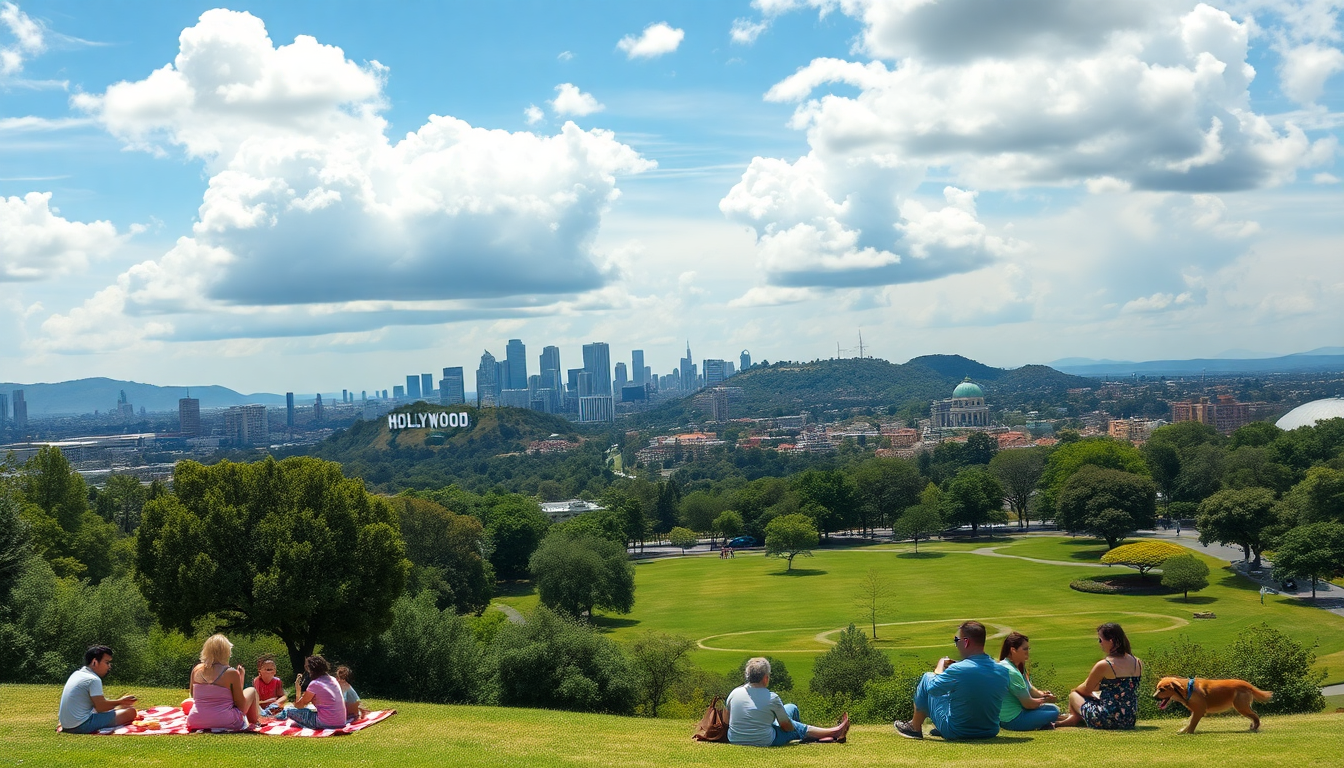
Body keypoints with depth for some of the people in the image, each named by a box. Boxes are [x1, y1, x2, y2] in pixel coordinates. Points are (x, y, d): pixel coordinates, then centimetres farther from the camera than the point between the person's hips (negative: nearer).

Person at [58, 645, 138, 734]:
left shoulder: (77, 674, 14)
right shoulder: (94, 680, -14)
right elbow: (100, 707, -19)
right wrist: (120, 702, -4)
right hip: (82, 726, -10)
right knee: (130, 711, -12)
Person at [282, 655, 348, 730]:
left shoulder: (314, 684, -9)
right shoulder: (333, 680, 12)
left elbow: (298, 706, 1)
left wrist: (298, 690, 13)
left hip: (326, 723, -7)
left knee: (289, 710, 0)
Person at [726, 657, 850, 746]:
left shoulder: (734, 693, -7)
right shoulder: (772, 698, -17)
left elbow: (727, 721, 9)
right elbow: (786, 726, -6)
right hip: (764, 742, -5)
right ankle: (834, 732, 31)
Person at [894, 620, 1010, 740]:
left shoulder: (958, 670, -25)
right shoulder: (1003, 672, -9)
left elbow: (932, 688, -7)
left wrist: (940, 667, 13)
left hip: (955, 733, -5)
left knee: (927, 678, 11)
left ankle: (915, 728, 27)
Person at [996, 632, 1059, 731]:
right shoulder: (1011, 672, -24)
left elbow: (1029, 689, 18)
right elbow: (1028, 703, -20)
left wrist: (1041, 694, -3)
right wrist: (1044, 699, -2)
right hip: (1012, 720, -11)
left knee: (1053, 708, 17)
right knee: (1053, 713, -12)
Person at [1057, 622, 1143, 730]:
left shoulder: (1103, 665, -17)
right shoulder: (1137, 663, 0)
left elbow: (1086, 689, 0)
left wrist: (1075, 690, 22)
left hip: (1108, 721, -6)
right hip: (1130, 721, 6)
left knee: (1074, 694, 18)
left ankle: (1075, 718, 43)